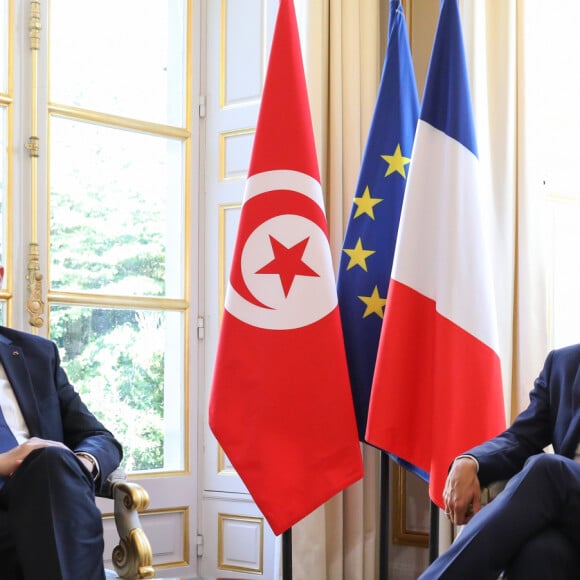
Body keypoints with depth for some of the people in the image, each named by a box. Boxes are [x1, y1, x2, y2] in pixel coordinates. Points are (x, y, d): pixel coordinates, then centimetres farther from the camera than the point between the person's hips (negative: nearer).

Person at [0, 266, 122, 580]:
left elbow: (102, 439, 17)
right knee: (54, 462, -34)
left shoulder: (38, 353, 21)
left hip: (45, 507, 3)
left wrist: (81, 463, -8)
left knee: (54, 461, -32)